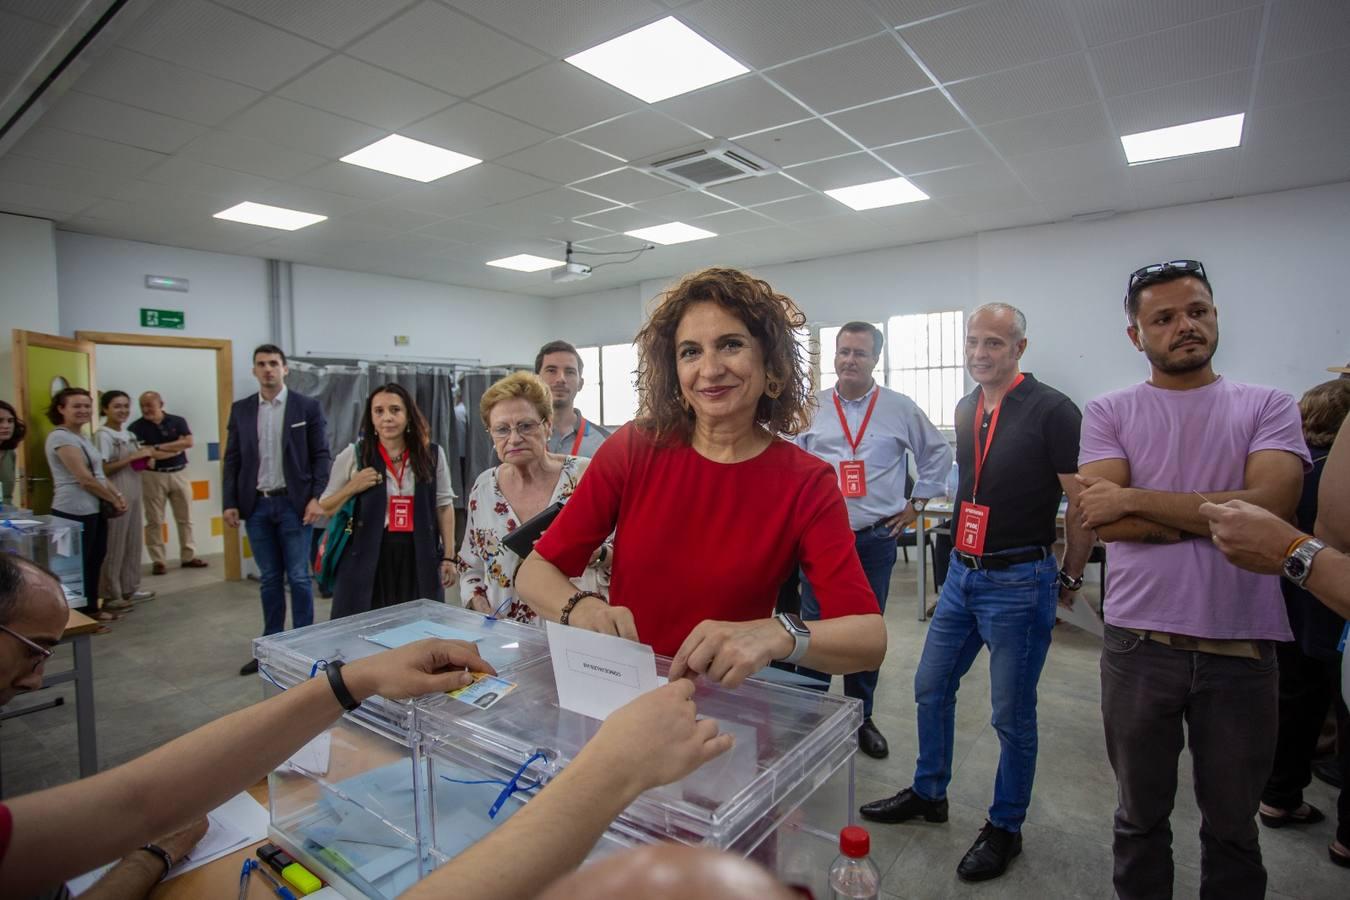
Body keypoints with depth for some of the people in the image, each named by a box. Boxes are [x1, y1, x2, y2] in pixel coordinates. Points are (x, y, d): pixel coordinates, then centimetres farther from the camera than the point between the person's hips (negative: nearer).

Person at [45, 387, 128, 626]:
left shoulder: (82, 437, 16)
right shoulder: (61, 437, -13)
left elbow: (98, 473, 19)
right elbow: (84, 478, -18)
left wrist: (118, 495, 5)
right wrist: (113, 499, -8)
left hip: (95, 509, 9)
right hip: (75, 512, -9)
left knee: (95, 559, 15)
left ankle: (90, 609, 25)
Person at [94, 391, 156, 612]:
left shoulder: (129, 435, 12)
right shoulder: (103, 435, -10)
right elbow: (102, 469, -18)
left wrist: (146, 457, 0)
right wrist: (132, 457, -20)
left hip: (133, 494, 8)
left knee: (133, 543, 12)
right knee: (114, 545, -3)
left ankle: (129, 588, 22)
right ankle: (110, 595, 5)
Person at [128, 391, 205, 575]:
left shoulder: (178, 421, 3)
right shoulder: (137, 427, -3)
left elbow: (188, 442, -11)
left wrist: (159, 447, -14)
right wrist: (175, 448, -9)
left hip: (179, 473, 2)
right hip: (153, 476, -2)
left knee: (185, 518, 7)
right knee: (155, 521, 1)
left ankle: (188, 556, 16)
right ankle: (157, 561, 8)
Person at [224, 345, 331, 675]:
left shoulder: (307, 406, -1)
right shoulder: (241, 409, 8)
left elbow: (321, 455, -3)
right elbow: (232, 459, 9)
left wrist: (317, 498, -12)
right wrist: (230, 503, 1)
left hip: (294, 503, -3)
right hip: (256, 505, 3)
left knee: (298, 577, 1)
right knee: (269, 579, 11)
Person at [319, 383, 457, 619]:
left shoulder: (432, 454, 2)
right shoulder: (353, 455, 0)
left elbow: (444, 505, 6)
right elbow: (325, 509, 7)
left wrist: (448, 556, 3)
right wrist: (351, 488, -11)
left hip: (418, 561, 1)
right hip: (366, 561, -1)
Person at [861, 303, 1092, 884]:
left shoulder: (1051, 410, -12)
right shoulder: (967, 410, 8)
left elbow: (1082, 503, -10)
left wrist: (1069, 580, -3)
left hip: (1018, 581, -7)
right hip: (962, 573, 7)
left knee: (1012, 715, 8)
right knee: (931, 688, 16)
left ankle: (1005, 827, 29)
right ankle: (929, 794, 36)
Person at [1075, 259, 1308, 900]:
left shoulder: (1268, 407, 3)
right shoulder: (1109, 414, 1)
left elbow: (1272, 506, -14)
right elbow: (1104, 523, -12)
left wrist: (1135, 498, -15)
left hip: (1241, 648, 1)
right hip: (1139, 643, 0)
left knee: (1233, 826, 20)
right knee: (1140, 816, 19)